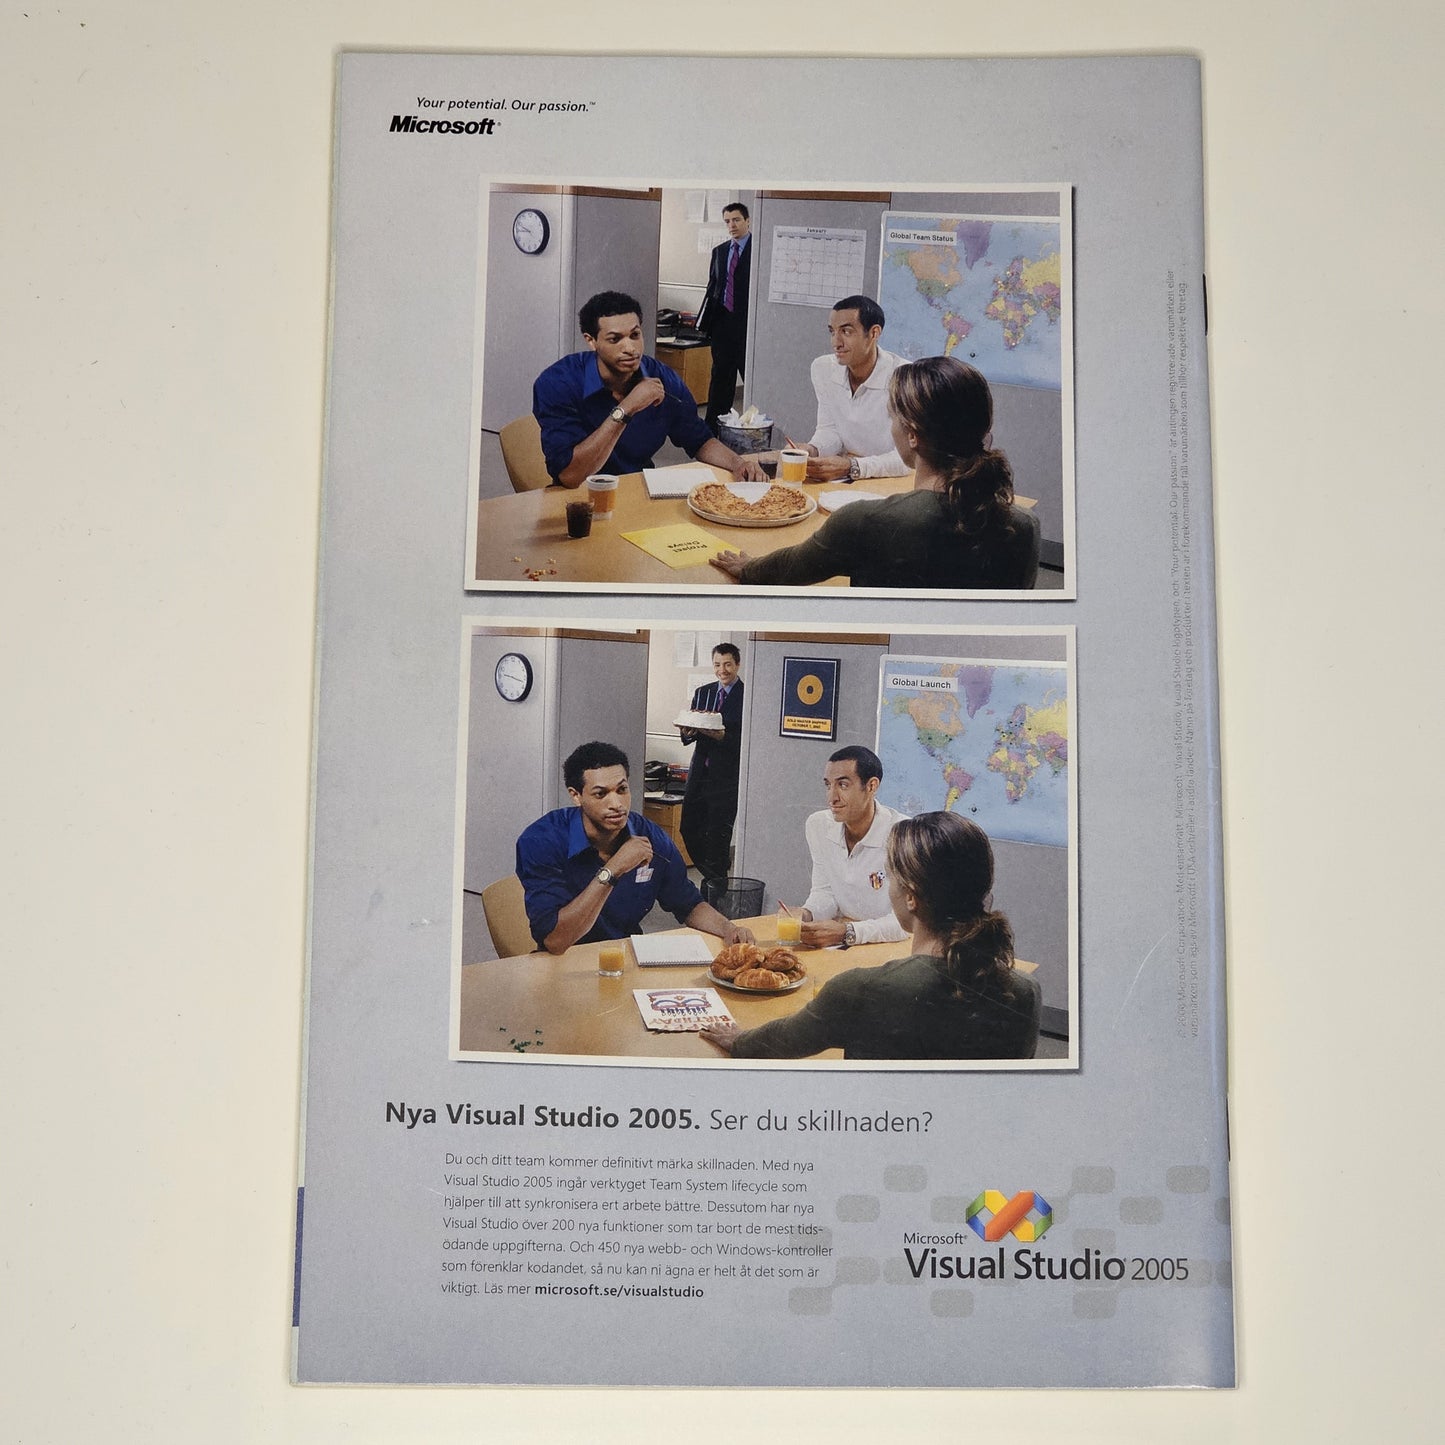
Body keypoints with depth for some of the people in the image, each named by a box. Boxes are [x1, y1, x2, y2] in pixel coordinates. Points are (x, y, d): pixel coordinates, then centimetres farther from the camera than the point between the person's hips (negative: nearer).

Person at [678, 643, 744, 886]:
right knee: (689, 829, 8)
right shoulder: (702, 692, 12)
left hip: (727, 777, -6)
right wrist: (687, 731, -10)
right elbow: (689, 736, 12)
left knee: (718, 835, -2)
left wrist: (723, 736, -26)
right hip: (699, 772, 6)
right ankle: (715, 878, 26)